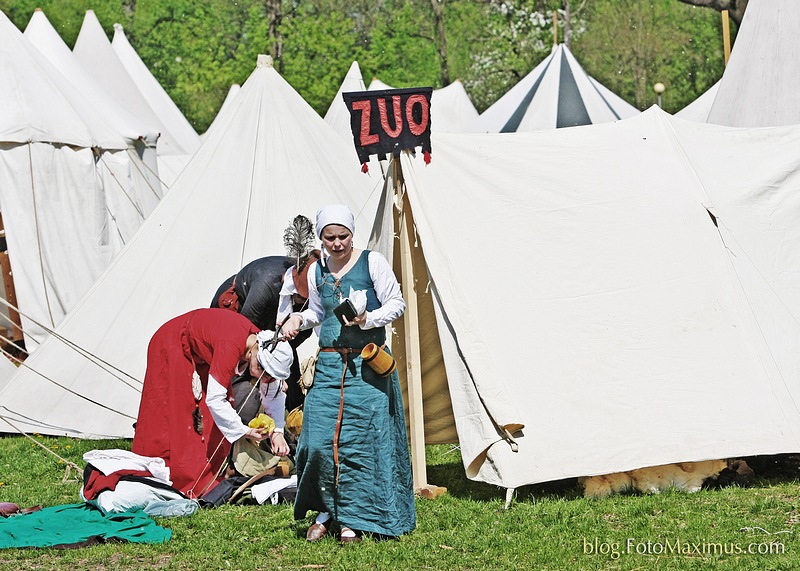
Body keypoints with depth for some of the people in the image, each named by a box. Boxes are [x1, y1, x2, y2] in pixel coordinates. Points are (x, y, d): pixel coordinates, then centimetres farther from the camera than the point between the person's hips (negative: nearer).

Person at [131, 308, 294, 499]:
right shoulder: (230, 346, -44)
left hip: (202, 356, 8)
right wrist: (244, 431, -37)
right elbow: (214, 400, -44)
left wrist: (276, 432, -14)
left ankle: (207, 483, -1)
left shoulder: (263, 345, -20)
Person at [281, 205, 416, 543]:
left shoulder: (372, 262, -3)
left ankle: (353, 518, 6)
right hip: (329, 365, 4)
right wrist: (299, 319, 5)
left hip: (368, 367, -4)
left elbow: (396, 303, -1)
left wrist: (369, 319, -18)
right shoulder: (317, 270, 11)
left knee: (361, 443, -5)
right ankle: (327, 510, 12)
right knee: (319, 442, -6)